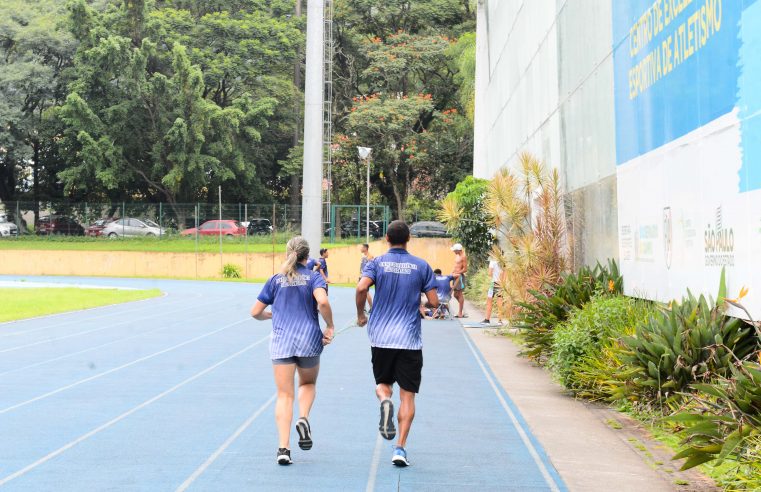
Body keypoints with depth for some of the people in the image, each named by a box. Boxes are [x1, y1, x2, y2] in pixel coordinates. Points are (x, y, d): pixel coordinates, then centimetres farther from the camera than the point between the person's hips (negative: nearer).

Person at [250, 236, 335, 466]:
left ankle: (283, 448, -6)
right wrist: (330, 327, -5)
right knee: (308, 383, 25)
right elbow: (322, 302, -18)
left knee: (284, 395, 3)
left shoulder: (275, 280, 9)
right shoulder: (314, 277, 2)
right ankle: (303, 419, -3)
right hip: (309, 339, -1)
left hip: (281, 341, 1)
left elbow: (255, 312, 10)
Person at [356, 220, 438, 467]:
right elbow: (434, 302, -1)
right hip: (410, 340, -1)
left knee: (383, 383, 19)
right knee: (407, 395, 5)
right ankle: (400, 448, -3)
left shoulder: (377, 263, 2)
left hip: (381, 337, 1)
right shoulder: (421, 266, 2)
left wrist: (360, 314, 1)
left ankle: (384, 401, -17)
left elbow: (361, 287, -16)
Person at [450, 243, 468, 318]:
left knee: (459, 294, -6)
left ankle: (460, 313, -2)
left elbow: (465, 269, -15)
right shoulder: (457, 255, 14)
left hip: (460, 276, -9)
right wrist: (452, 273, 5)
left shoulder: (463, 256, -12)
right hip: (456, 276, 9)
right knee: (456, 295, 11)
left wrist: (456, 273, -16)